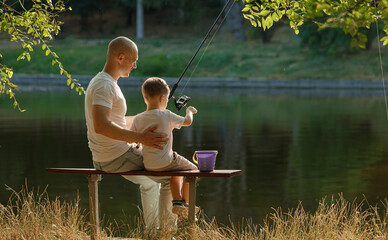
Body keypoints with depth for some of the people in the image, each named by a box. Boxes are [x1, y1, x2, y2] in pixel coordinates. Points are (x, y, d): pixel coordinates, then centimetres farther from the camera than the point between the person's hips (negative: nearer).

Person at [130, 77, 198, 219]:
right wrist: (190, 111, 21)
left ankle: (177, 202, 26)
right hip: (165, 163, -5)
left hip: (148, 165, 5)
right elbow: (187, 122, 1)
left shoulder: (138, 119, -4)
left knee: (176, 171, 33)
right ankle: (185, 203, 20)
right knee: (192, 169, 19)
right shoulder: (166, 116, -12)